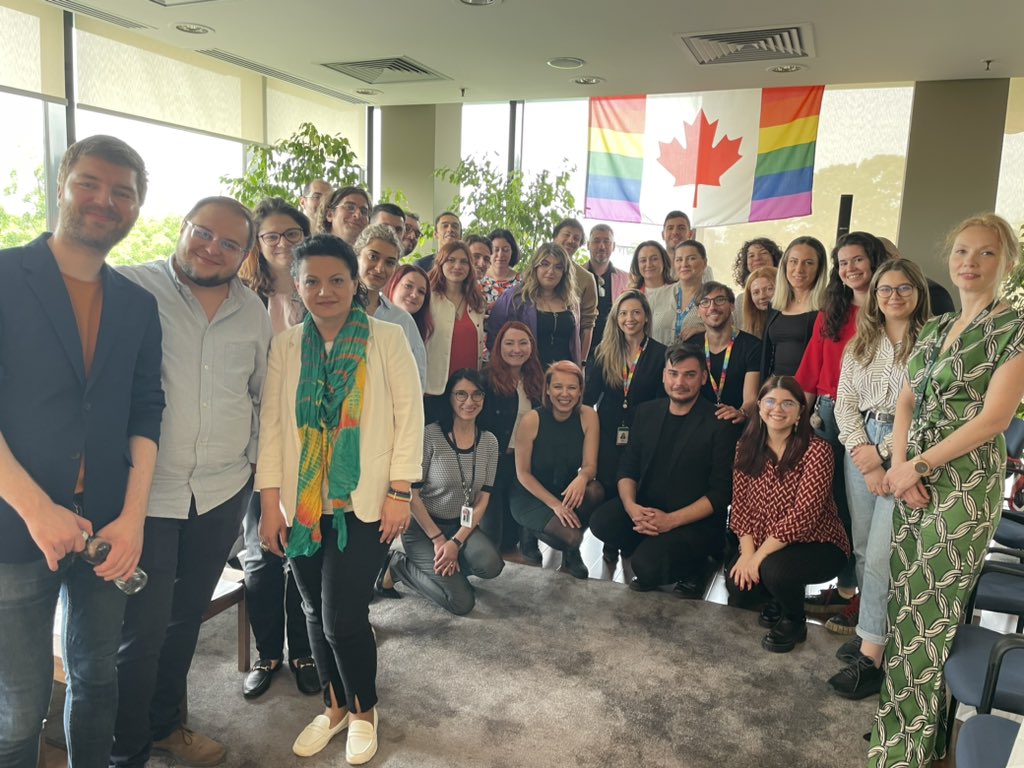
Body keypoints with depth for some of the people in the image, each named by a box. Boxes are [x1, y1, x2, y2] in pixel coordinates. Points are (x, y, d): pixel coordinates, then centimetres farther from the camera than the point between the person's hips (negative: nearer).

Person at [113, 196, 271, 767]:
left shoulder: (254, 310, 7)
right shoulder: (130, 288, -8)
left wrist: (256, 464, 14)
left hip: (224, 492, 5)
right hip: (145, 492, -4)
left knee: (187, 617, 19)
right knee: (142, 628, 1)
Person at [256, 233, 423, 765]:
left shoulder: (386, 339, -4)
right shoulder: (286, 346, 5)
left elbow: (408, 417, -5)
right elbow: (271, 424, 4)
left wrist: (400, 492, -9)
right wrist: (270, 500, 0)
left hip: (364, 503, -3)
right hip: (302, 504, 4)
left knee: (343, 618, -5)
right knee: (317, 613, 13)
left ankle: (363, 711, 24)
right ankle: (335, 706, 37)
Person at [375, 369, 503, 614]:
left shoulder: (489, 441, -2)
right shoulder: (430, 435, -16)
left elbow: (483, 498, -2)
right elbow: (412, 494, -13)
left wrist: (456, 542, -14)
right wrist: (438, 539, -13)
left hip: (463, 526, 5)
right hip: (423, 527, -5)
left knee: (491, 565, -26)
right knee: (462, 602, -14)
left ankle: (436, 566, 5)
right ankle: (398, 566, 7)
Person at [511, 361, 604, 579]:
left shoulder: (588, 416, -10)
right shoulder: (531, 420, -19)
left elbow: (590, 466, -11)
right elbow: (523, 473, -12)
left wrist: (582, 478, -36)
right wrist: (554, 504, -22)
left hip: (567, 491, 4)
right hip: (530, 496, -4)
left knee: (595, 491, -29)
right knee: (570, 536, -28)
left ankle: (571, 553, -2)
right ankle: (534, 533, 10)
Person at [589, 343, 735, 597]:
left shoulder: (719, 425, -10)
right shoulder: (646, 412, 6)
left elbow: (721, 493, -12)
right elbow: (627, 468, 6)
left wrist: (671, 520, -22)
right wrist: (630, 506, -16)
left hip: (694, 520, -5)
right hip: (644, 507, 5)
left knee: (647, 564, -27)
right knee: (601, 522, -21)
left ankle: (690, 565, 5)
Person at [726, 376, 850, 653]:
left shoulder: (816, 450, -18)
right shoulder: (747, 446, -1)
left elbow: (803, 515, -24)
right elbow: (740, 503, -2)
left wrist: (759, 556, -23)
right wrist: (747, 552, -16)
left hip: (818, 544, -5)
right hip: (762, 545, 5)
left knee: (774, 570, -32)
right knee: (737, 585, -15)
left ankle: (794, 622, 2)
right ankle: (776, 598, 20)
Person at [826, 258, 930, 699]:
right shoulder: (859, 345, 12)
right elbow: (845, 404, 7)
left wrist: (883, 451, -12)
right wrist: (864, 456, -5)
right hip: (861, 449, 5)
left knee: (882, 555, -8)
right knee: (863, 549, 9)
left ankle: (871, 655, -1)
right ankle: (874, 627, 23)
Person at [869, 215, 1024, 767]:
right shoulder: (935, 328, 14)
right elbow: (905, 402, 10)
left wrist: (918, 465, -13)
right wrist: (899, 465, -5)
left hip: (965, 486, -6)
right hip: (912, 480, 6)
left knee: (925, 617, -2)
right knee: (905, 607, 10)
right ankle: (914, 722, 27)